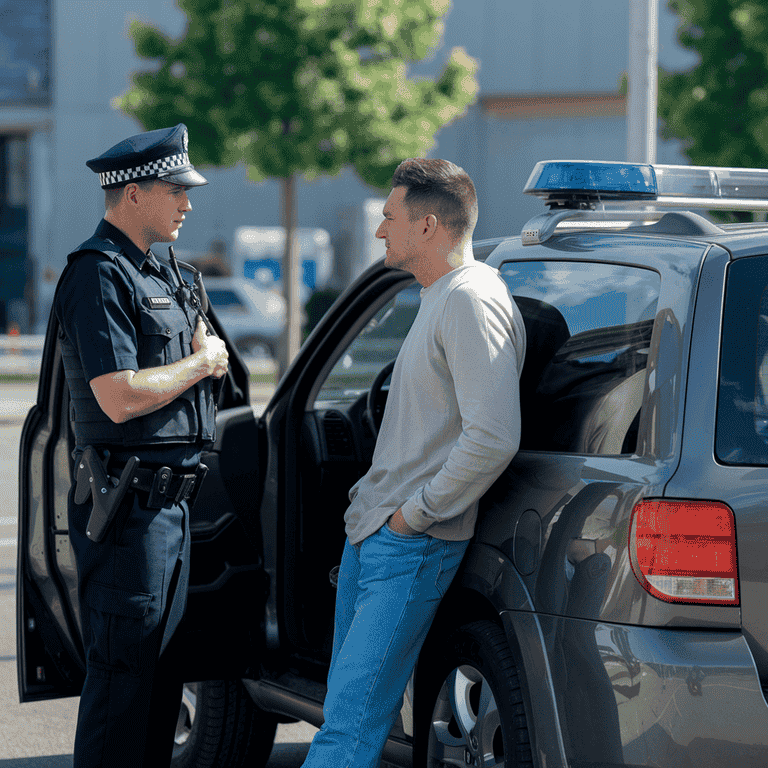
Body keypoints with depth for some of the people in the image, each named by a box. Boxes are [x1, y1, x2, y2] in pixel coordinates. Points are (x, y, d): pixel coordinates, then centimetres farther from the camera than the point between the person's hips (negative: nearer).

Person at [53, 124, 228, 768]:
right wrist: (201, 362, -9)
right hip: (128, 503, -10)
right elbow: (120, 397, -23)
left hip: (170, 497, 10)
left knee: (161, 666, 14)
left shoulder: (157, 272, 18)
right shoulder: (100, 275, -14)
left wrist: (205, 350, -1)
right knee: (123, 669, -7)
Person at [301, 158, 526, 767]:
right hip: (371, 532, 11)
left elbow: (494, 439, -26)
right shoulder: (439, 297, 17)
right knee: (350, 702, 13)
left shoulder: (473, 301, -16)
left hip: (412, 545, -11)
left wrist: (414, 513, -17)